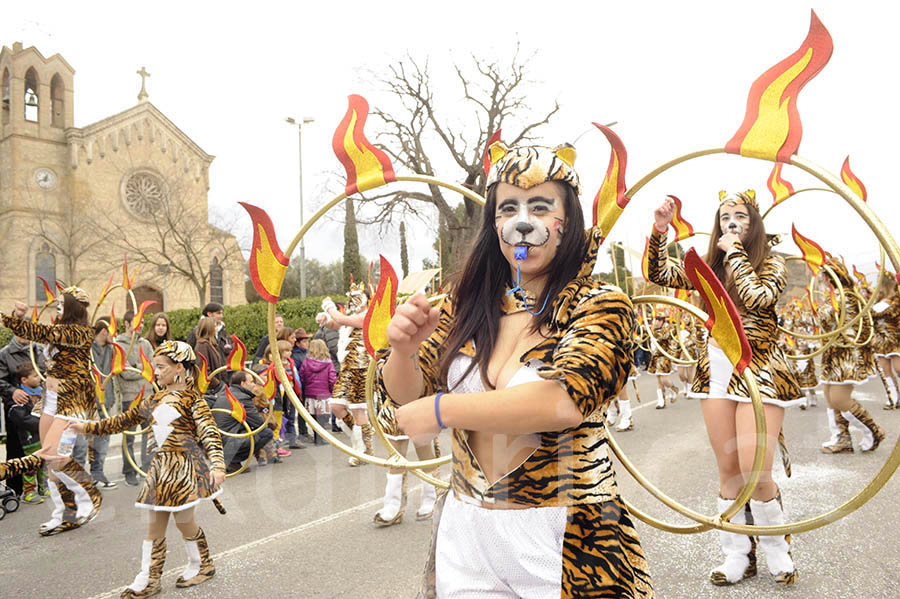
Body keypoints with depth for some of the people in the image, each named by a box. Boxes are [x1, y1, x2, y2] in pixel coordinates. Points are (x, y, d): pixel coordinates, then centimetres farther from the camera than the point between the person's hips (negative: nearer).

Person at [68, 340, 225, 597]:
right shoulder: (155, 399, 10)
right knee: (154, 523, 9)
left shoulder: (192, 398, -10)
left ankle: (201, 565, 26)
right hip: (160, 465, 6)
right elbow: (124, 420, 20)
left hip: (185, 465, -6)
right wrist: (87, 427, 19)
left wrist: (217, 465, -31)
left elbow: (209, 433, -19)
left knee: (183, 521, 3)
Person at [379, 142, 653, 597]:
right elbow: (405, 397, 3)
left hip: (561, 541, -3)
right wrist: (403, 351, -19)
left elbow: (565, 400, -27)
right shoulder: (468, 304, 1)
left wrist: (442, 409, -21)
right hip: (464, 528, 4)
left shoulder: (600, 305, -10)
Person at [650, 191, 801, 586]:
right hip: (716, 372, 4)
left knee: (754, 472, -7)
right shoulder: (709, 268, 13)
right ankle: (737, 556, 21)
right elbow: (657, 273, 6)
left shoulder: (772, 265, 2)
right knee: (728, 471, 9)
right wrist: (658, 232, -8)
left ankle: (777, 550, 19)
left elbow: (758, 299, -19)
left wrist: (735, 252, -9)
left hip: (759, 371, -4)